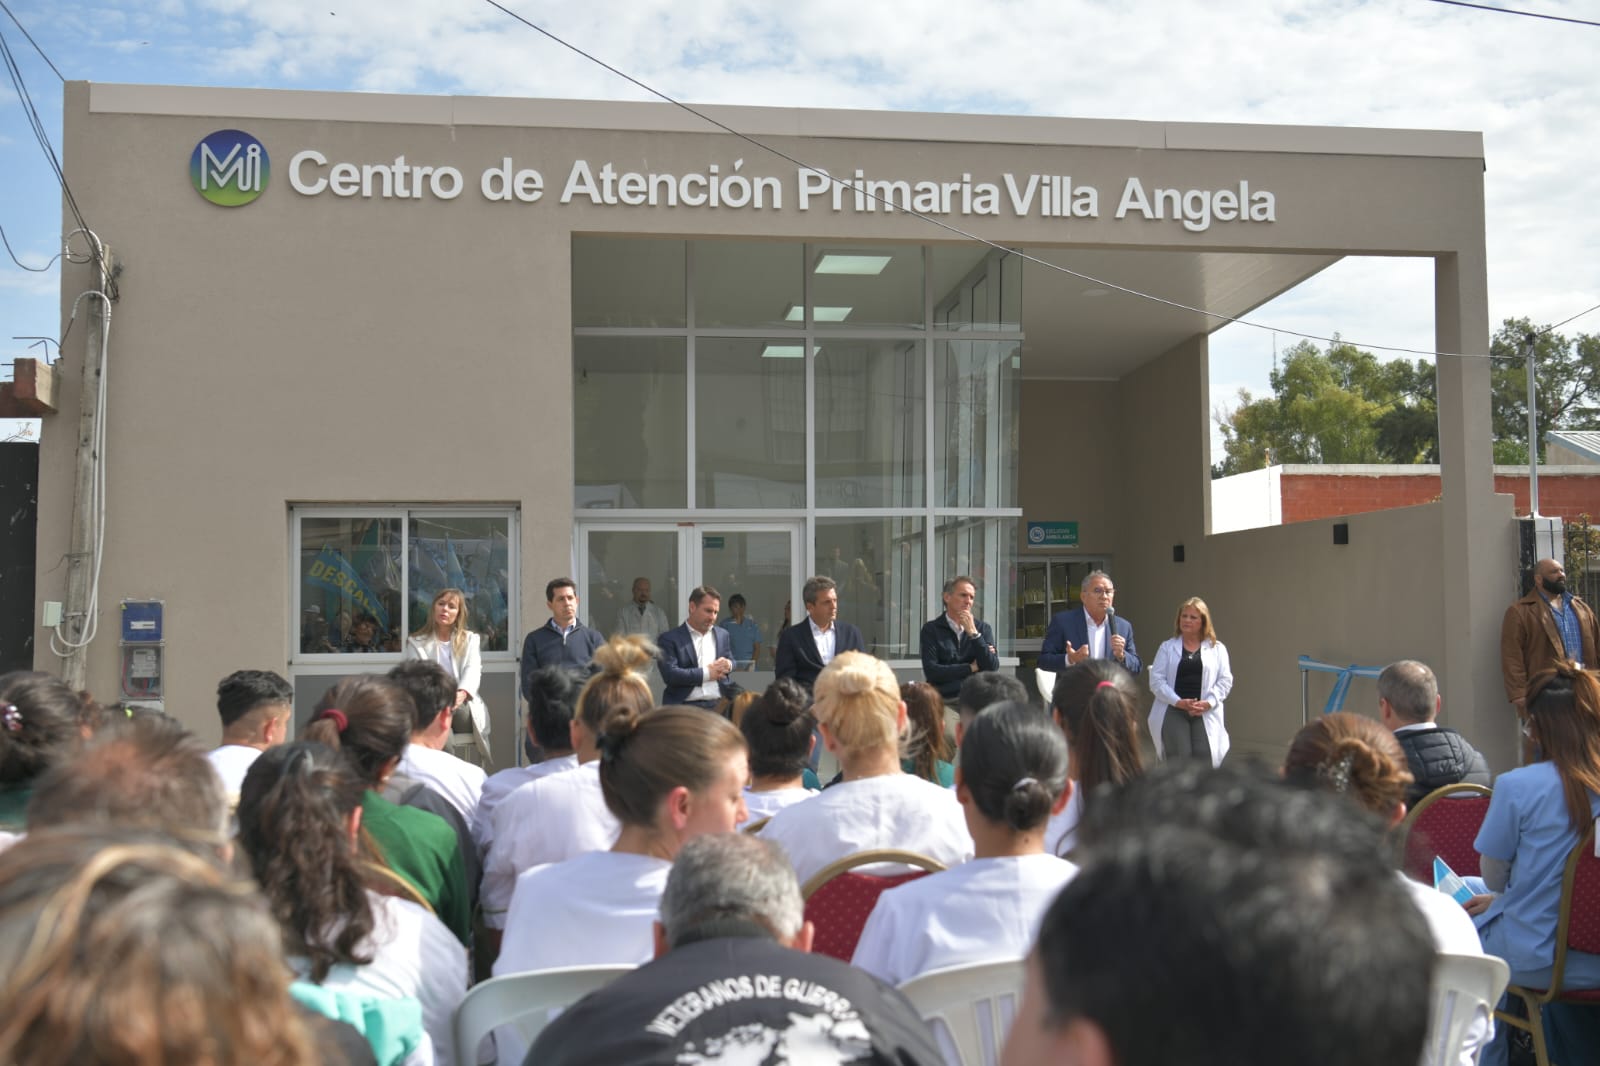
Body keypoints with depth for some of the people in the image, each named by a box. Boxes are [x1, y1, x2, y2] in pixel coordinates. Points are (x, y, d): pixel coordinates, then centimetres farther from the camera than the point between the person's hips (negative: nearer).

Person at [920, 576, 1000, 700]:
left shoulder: (983, 628, 12)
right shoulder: (931, 630, 5)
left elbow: (992, 667, 1)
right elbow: (931, 671, -6)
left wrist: (973, 633, -5)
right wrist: (971, 668, 1)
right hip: (944, 698, -2)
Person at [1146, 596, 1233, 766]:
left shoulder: (1217, 648, 12)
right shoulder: (1167, 647, 10)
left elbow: (1225, 680, 5)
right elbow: (1156, 680, 1)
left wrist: (1208, 703, -12)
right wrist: (1178, 702, -12)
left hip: (1206, 713, 0)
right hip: (1173, 711, 0)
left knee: (1205, 757, -12)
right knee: (1179, 759, -9)